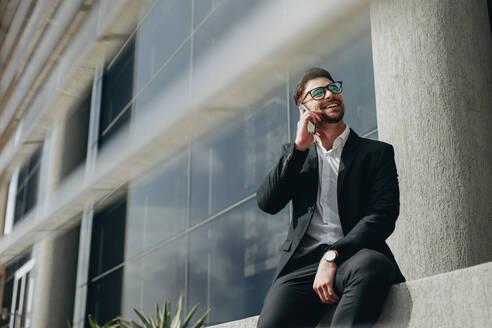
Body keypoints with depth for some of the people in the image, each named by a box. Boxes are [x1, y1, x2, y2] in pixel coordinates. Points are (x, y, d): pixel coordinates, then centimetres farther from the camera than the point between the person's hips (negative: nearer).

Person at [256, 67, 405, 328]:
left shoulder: (377, 152, 14)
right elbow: (267, 203, 9)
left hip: (352, 256, -1)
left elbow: (383, 217, 0)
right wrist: (299, 148, 2)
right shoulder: (295, 153, 23)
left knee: (371, 266, -38)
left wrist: (333, 256, -15)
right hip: (302, 262, 2)